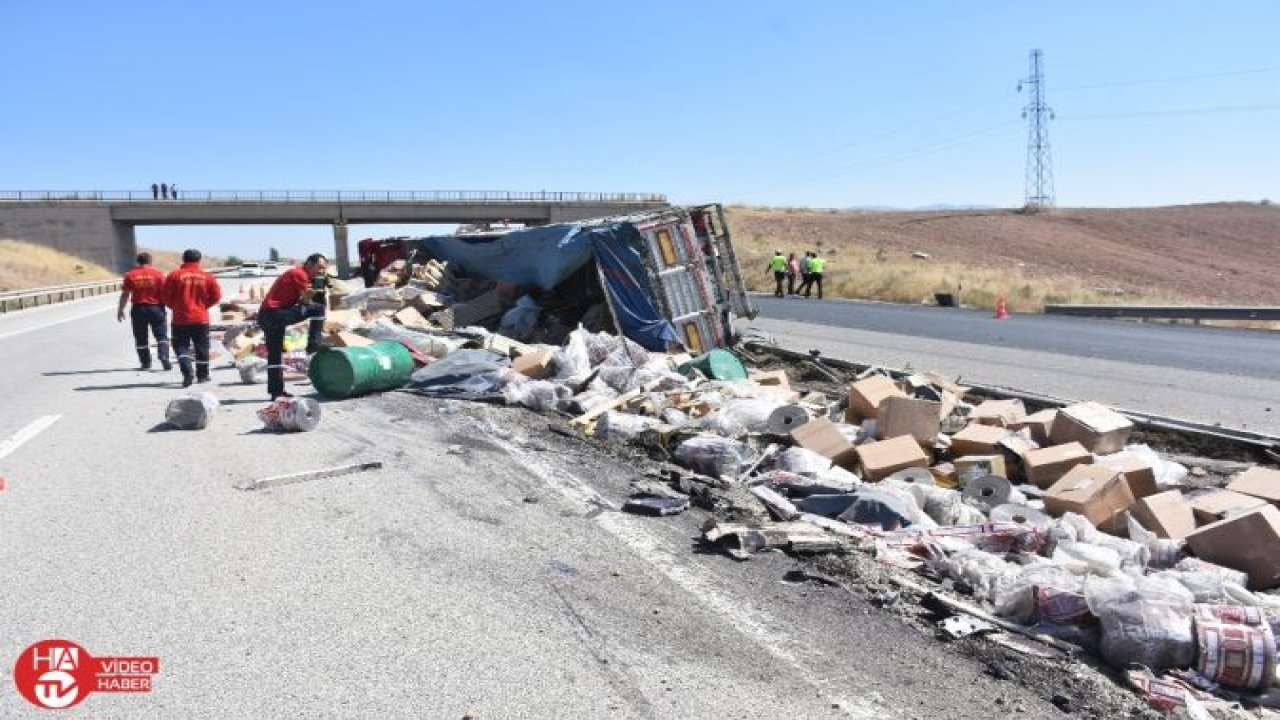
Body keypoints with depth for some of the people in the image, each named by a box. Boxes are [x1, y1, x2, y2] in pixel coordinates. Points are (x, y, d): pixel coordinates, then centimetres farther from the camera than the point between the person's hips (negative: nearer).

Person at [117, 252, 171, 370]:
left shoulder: (130, 275, 1)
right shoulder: (158, 274, -3)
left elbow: (125, 294, 1)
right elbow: (164, 293, -6)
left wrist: (120, 310, 8)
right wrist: (164, 305, 6)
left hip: (138, 309, 1)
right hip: (155, 308, -1)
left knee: (141, 338, 10)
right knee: (161, 335, 4)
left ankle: (145, 363, 12)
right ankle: (164, 358, -14)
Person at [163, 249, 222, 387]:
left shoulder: (174, 275, -4)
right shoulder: (207, 277, -1)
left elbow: (166, 296, -3)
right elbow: (216, 295, 0)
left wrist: (174, 307, 16)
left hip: (181, 318, -1)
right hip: (201, 318, 2)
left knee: (181, 346, 5)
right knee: (201, 348, 12)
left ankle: (188, 372, -16)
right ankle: (202, 375, 20)